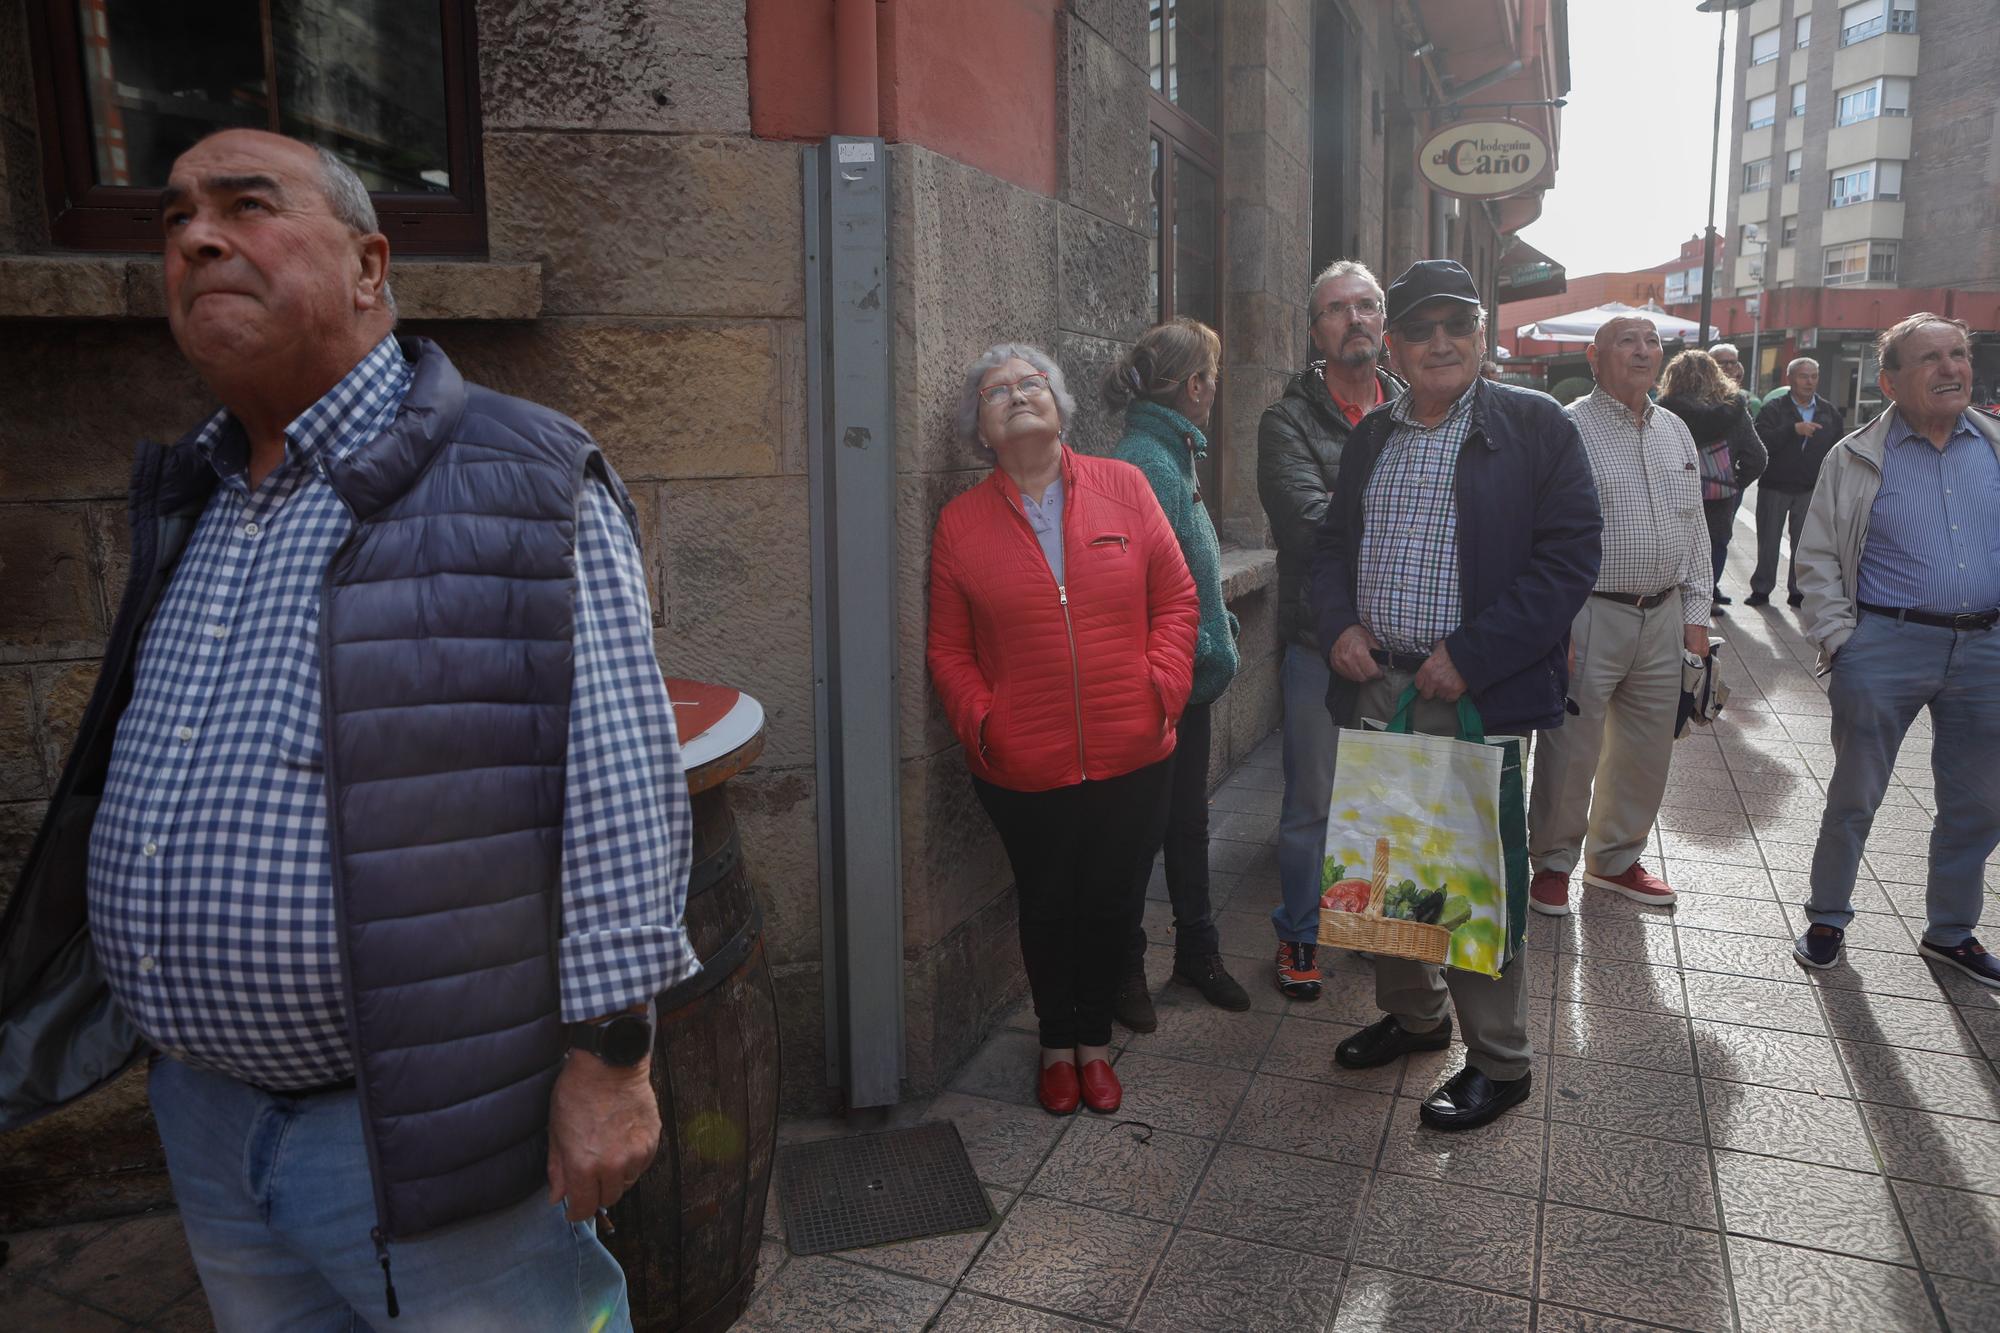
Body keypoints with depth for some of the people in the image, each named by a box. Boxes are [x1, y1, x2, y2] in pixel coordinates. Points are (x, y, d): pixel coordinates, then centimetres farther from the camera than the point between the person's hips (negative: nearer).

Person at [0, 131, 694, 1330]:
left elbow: (620, 778, -18)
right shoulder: (190, 504, 9)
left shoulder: (527, 490, -14)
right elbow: (139, 785, 19)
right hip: (203, 1112, 8)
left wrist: (610, 1053, -18)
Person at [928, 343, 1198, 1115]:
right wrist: (980, 724, -9)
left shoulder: (1123, 487, 2)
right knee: (1047, 909, 15)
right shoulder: (960, 524, 1)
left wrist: (1162, 691, -7)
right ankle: (1057, 1043, 38)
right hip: (1024, 770, 0)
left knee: (1114, 907, 13)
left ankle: (1094, 1039, 37)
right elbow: (949, 651, 3)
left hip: (1131, 760, 1)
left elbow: (1176, 599, 3)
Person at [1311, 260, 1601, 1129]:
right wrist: (1337, 625, -2)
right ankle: (1412, 1012, 37)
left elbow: (1568, 555, -9)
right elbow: (1332, 543, 19)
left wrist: (1471, 656, -17)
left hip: (1480, 694, -5)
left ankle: (1499, 1060, 21)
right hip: (1376, 688, 5)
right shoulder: (1370, 438, 13)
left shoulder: (1535, 426, -3)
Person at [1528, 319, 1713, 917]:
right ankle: (1553, 862, 17)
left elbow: (1695, 528, 18)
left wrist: (1695, 611, 13)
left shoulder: (1676, 431, 14)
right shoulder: (1569, 427, -7)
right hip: (1590, 615, -6)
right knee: (1570, 749, 0)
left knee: (1647, 749, 14)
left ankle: (1616, 858, 31)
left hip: (1662, 617, 7)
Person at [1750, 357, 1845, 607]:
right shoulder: (1773, 408, -2)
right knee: (1768, 541, 5)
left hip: (1811, 490, 2)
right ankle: (1761, 589, 14)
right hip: (1774, 487, -2)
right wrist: (1794, 429, -27)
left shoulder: (1830, 413, 9)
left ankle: (1798, 591, 12)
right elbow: (1762, 442, -17)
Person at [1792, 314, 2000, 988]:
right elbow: (1817, 559, 0)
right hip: (1886, 647, -3)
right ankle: (1827, 918, 25)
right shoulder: (1856, 459, -1)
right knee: (1854, 795, 7)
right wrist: (1838, 640, -8)